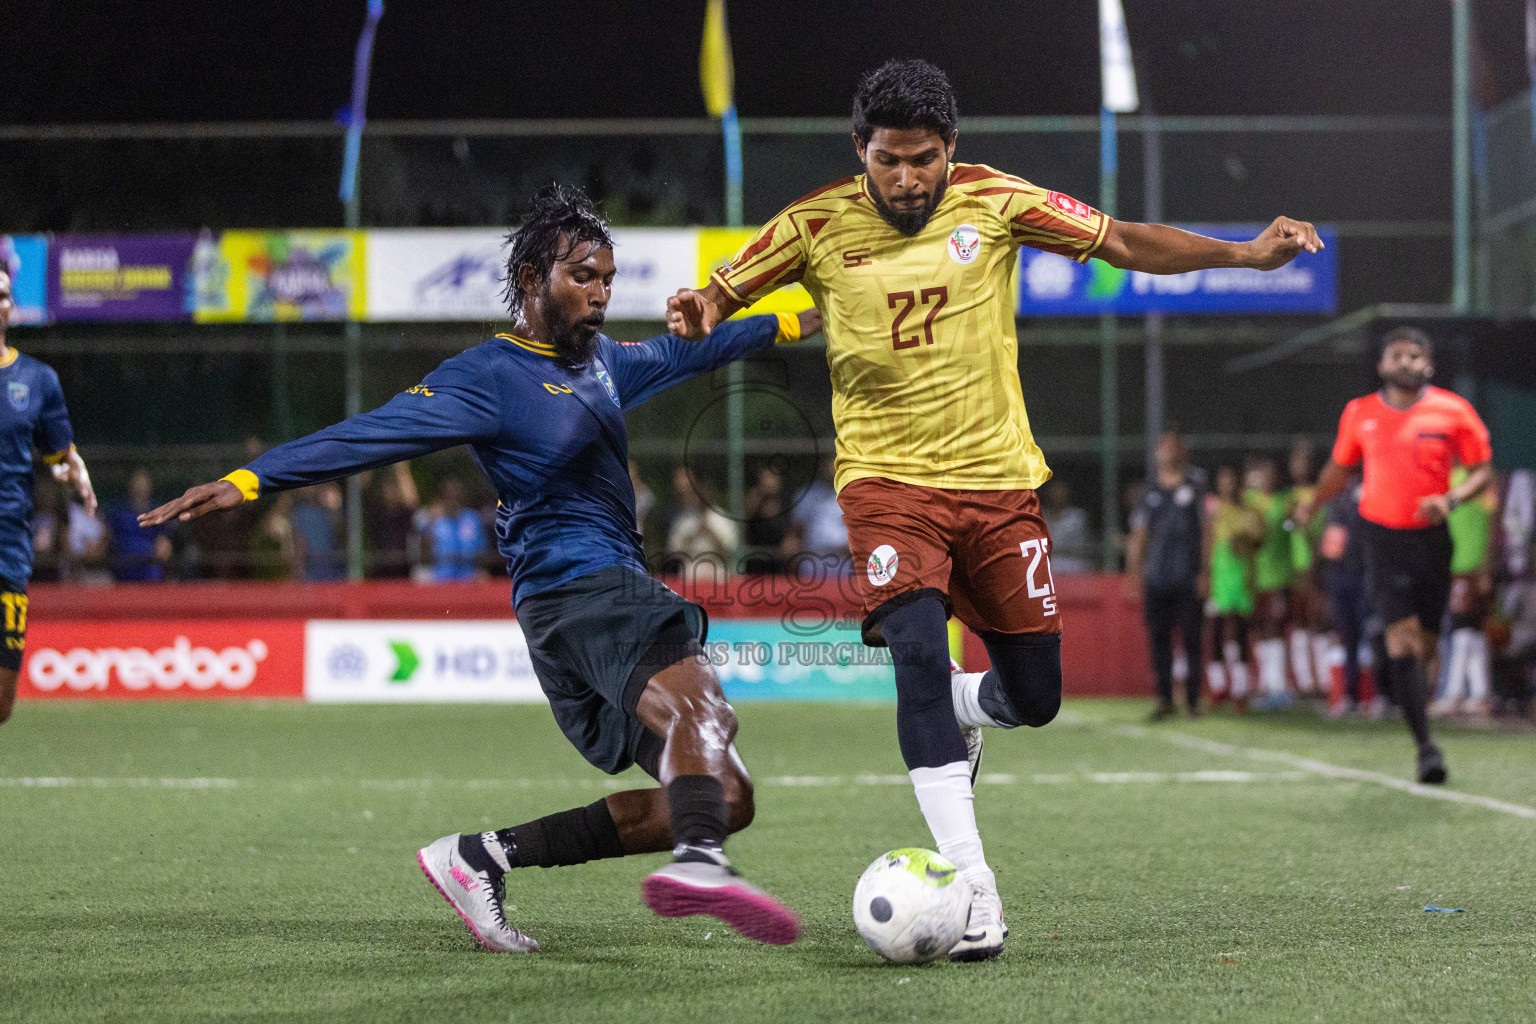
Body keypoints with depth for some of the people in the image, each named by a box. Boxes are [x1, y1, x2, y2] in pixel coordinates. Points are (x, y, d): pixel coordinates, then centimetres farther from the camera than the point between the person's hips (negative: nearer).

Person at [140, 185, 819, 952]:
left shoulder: (602, 361, 21)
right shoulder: (489, 376, -5)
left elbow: (686, 353, 40)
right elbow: (369, 434, -13)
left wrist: (790, 324, 48)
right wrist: (249, 481, -23)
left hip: (617, 590, 10)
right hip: (575, 590, -9)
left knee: (726, 800, 3)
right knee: (696, 695, -38)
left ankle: (480, 858, 3)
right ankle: (698, 862, -70)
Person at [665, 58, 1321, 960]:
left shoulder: (994, 201, -2)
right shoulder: (818, 225, -5)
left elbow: (1125, 243, 0)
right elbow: (724, 292, 4)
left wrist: (1248, 253, -10)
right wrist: (698, 312, -20)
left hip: (998, 478, 2)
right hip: (887, 479, -2)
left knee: (1034, 699, 4)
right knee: (918, 649, -27)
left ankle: (959, 712, 43)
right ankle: (972, 888, -27)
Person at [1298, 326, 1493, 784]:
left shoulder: (1453, 411, -2)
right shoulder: (1359, 414, 4)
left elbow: (1483, 471, 2)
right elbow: (1339, 467, 21)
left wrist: (1450, 500, -15)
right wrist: (1311, 506, 32)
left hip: (1432, 537, 1)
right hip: (1383, 536, -1)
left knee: (1423, 645, 7)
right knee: (1402, 640, -14)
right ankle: (1425, 745, -18)